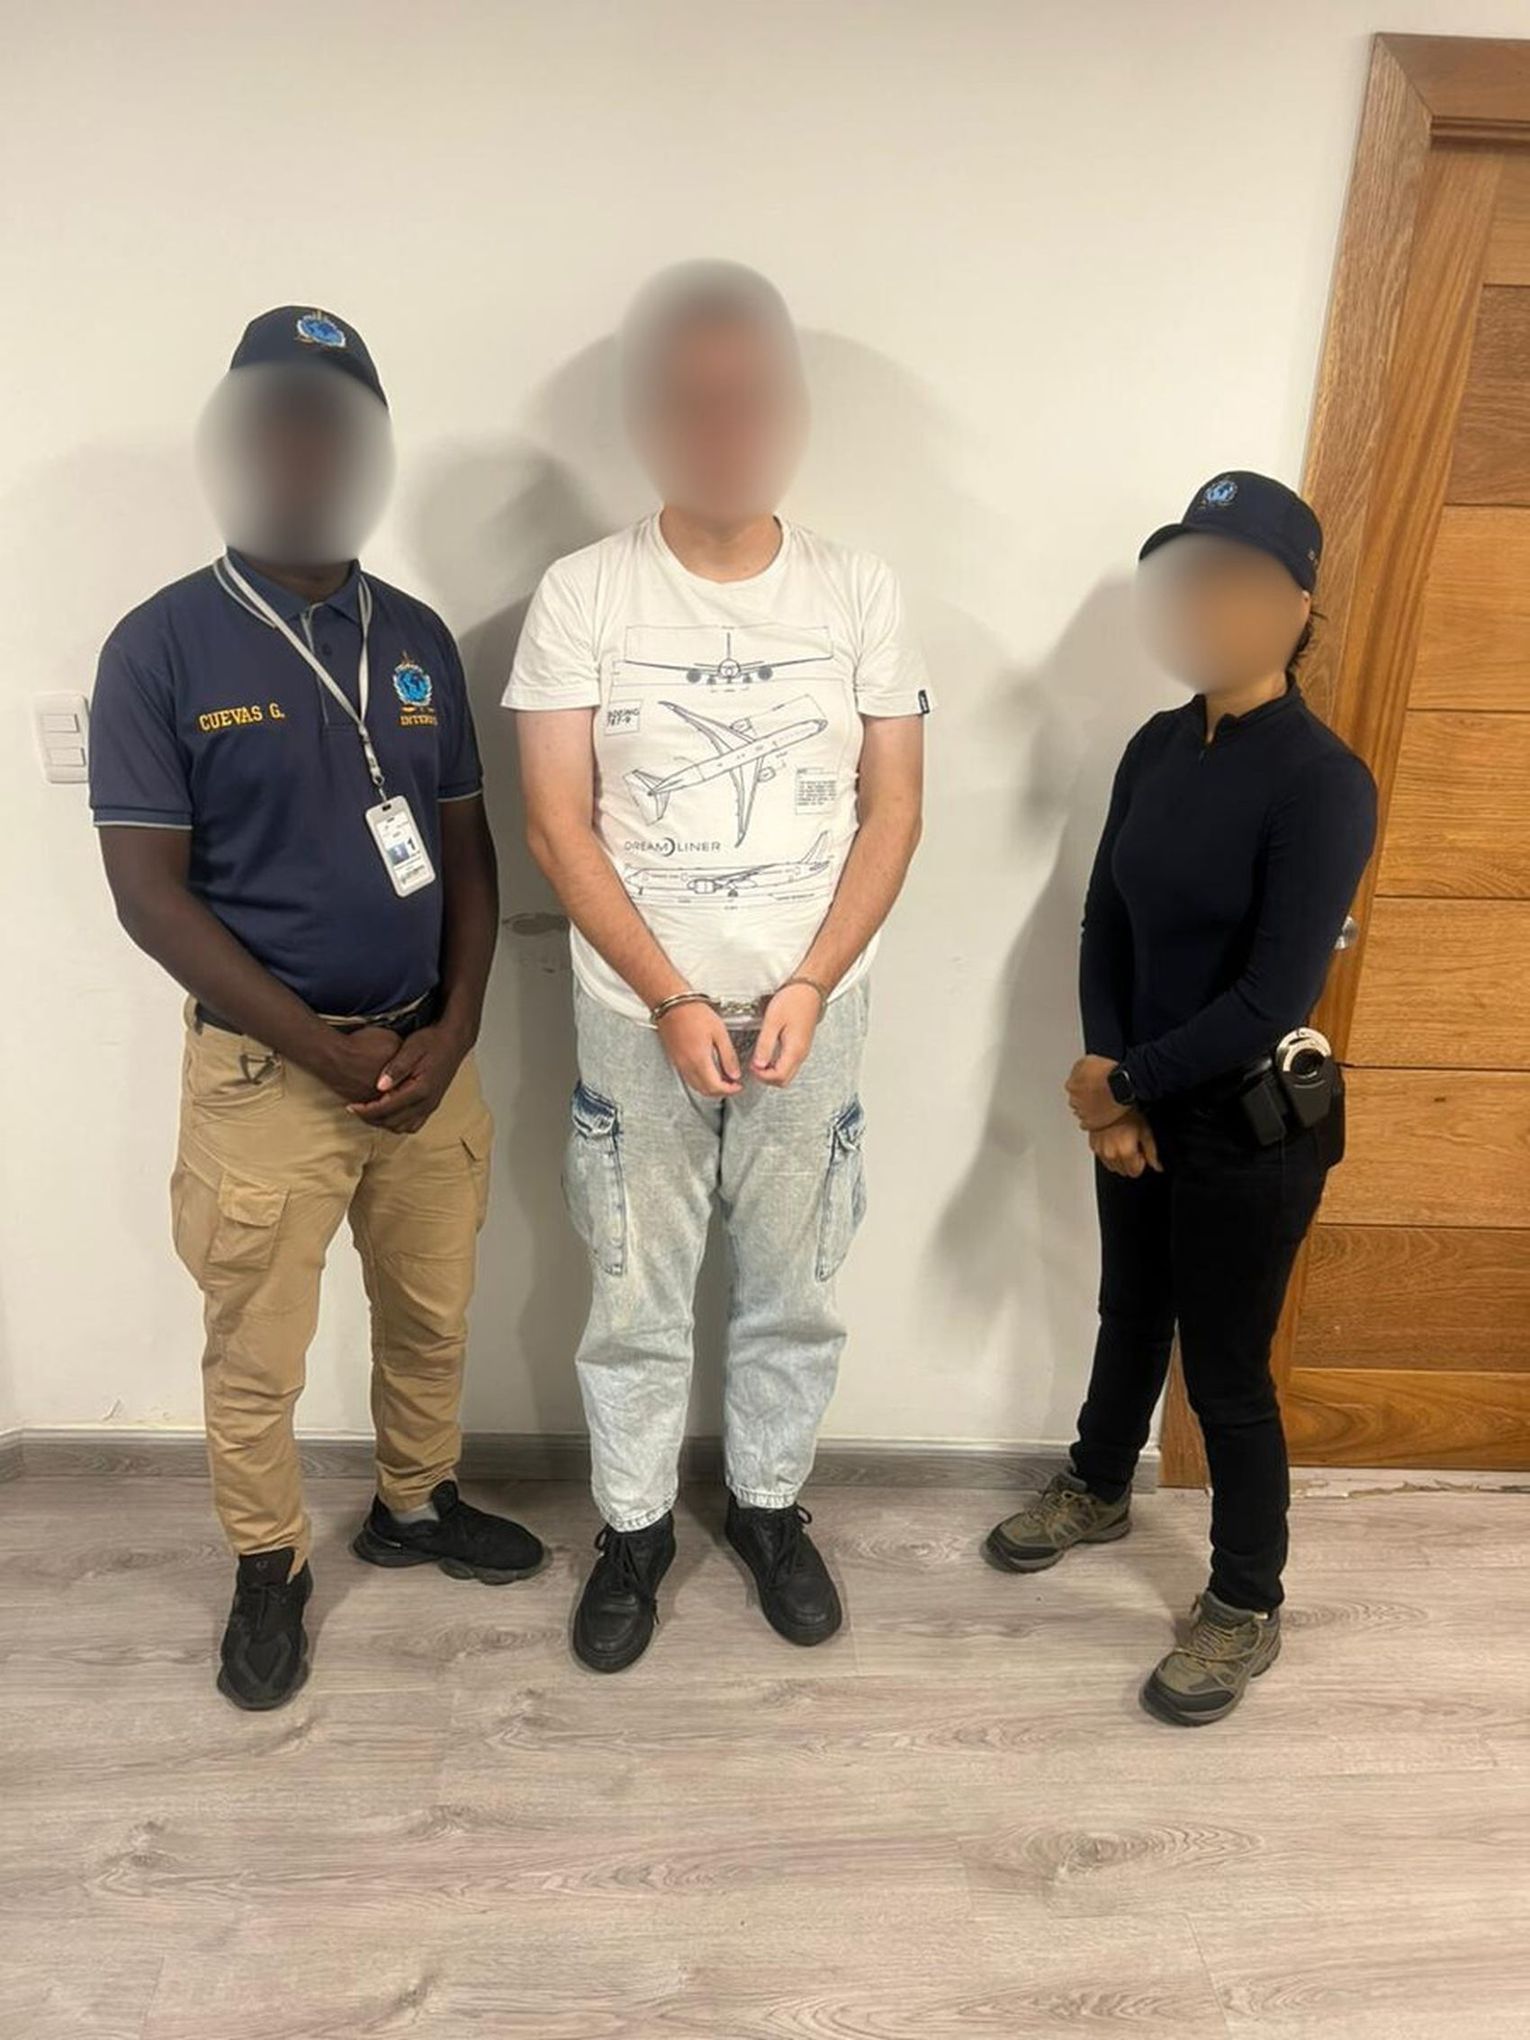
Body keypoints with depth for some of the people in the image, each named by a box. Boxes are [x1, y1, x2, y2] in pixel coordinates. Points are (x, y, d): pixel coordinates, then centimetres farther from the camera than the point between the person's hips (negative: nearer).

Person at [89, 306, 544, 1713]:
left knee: (432, 1313, 18)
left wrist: (455, 1029, -6)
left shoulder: (418, 638, 4)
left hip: (429, 1052, 4)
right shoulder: (161, 648, -9)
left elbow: (468, 848, 6)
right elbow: (149, 891, -12)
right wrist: (321, 1049, -15)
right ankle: (269, 1570, 35)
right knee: (256, 1354, 11)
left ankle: (415, 1505, 43)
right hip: (264, 1066, -3)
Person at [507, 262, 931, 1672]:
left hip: (813, 1014, 2)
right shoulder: (581, 597, -7)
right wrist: (673, 1000, -15)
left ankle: (770, 1504, 40)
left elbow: (893, 812, -2)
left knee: (795, 1292, 15)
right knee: (636, 1300, 13)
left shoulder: (861, 594, -3)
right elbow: (558, 825, -9)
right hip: (635, 1019, -1)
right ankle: (635, 1525, 36)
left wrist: (810, 986, -13)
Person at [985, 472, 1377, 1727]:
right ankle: (1098, 1492, 49)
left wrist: (1127, 1083, -14)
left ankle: (1247, 1612, 30)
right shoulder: (1159, 748, 2)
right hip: (1142, 1104, 7)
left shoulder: (1322, 784, -20)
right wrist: (1111, 1088, -7)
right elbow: (1106, 925, 4)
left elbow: (1273, 998, -23)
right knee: (1130, 1315, 24)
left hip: (1252, 1129, -6)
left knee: (1227, 1374, 7)